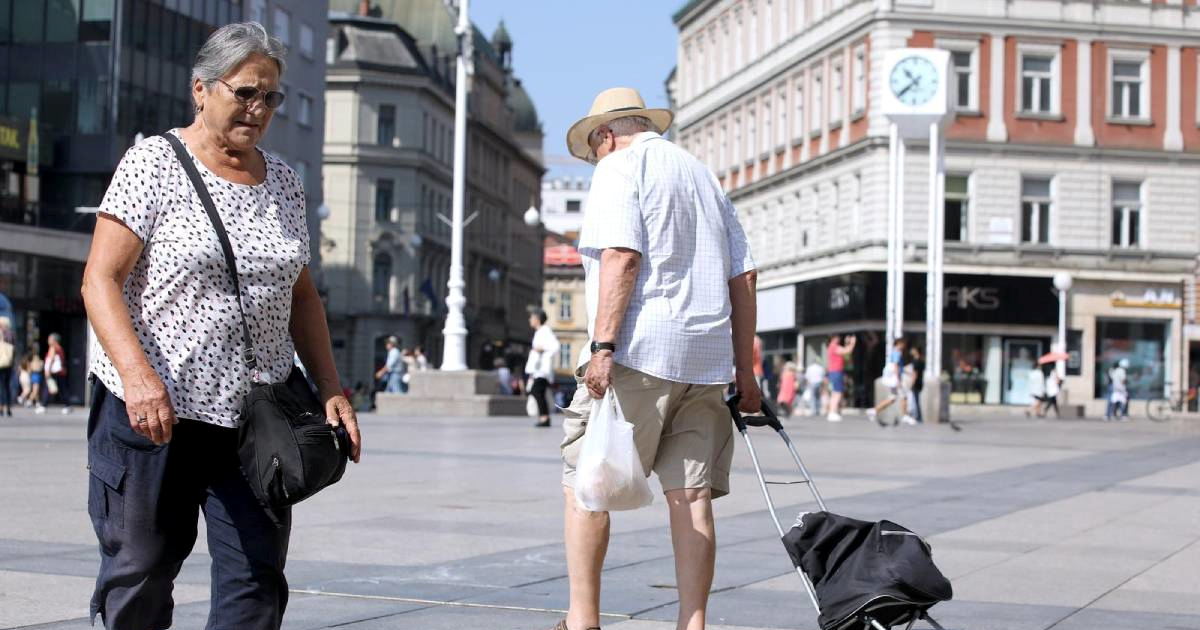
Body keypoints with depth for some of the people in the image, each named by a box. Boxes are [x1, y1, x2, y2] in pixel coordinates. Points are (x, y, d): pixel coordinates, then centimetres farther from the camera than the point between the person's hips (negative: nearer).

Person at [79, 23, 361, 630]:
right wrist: (138, 375, -24)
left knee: (257, 581, -1)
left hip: (256, 415, 5)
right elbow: (100, 280, -9)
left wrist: (331, 390, 8)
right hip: (155, 410, -4)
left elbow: (301, 295, 19)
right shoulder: (154, 163, -3)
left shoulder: (283, 181, 13)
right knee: (138, 577, 4)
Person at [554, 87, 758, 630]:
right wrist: (745, 370, 19)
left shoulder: (619, 168, 3)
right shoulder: (703, 174, 24)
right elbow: (743, 277, 19)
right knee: (691, 493, 3)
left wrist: (602, 347, -19)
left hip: (639, 351, -7)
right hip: (706, 357, 7)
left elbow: (621, 257, -14)